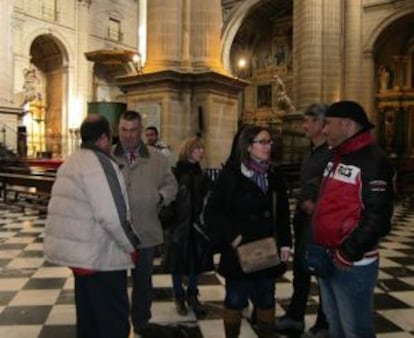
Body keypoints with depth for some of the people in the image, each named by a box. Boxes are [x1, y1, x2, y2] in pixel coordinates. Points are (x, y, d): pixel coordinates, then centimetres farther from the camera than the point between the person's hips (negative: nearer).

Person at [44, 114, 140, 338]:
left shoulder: (70, 162, 12)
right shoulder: (100, 163, -18)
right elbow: (113, 216, -24)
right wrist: (131, 245, -11)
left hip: (78, 249, 9)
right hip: (99, 254, -9)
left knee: (88, 314, 21)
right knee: (114, 318, 2)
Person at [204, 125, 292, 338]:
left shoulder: (274, 176, 8)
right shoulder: (231, 174, -9)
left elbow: (283, 213, 11)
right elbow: (212, 211, -10)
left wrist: (285, 243, 5)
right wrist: (231, 236, -15)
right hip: (239, 251, -4)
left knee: (266, 299, 15)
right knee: (235, 300, 9)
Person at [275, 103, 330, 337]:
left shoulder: (332, 153, -15)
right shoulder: (311, 152, 13)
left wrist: (317, 206, -16)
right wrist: (303, 205, 8)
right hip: (304, 217, 8)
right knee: (300, 267, 16)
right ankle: (295, 316, 31)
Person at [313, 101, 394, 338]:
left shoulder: (373, 161, -18)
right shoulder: (338, 157, 12)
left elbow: (377, 218, -24)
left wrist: (347, 254, -20)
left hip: (352, 264, -9)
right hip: (326, 258, 9)